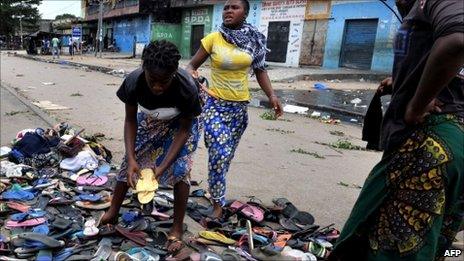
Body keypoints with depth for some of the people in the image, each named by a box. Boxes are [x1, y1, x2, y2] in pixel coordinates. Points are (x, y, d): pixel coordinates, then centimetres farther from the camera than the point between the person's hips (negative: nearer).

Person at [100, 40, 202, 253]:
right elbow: (130, 120, -17)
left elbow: (184, 129, -25)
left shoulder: (187, 88, -39)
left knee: (180, 170, -13)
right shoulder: (134, 82, -33)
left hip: (180, 124, -2)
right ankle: (113, 212, 27)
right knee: (129, 164, 4)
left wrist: (163, 166, -31)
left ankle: (177, 229, 4)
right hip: (149, 120, 3)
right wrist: (131, 158, -27)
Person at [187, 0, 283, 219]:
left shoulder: (254, 40, 1)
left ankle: (217, 191, 36)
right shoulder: (213, 39, -6)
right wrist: (190, 73, -24)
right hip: (216, 104, -3)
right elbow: (192, 65, -1)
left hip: (240, 106, 3)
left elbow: (260, 70, 10)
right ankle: (218, 204, 7)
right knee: (220, 153, -11)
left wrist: (271, 95, 0)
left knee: (226, 155, 15)